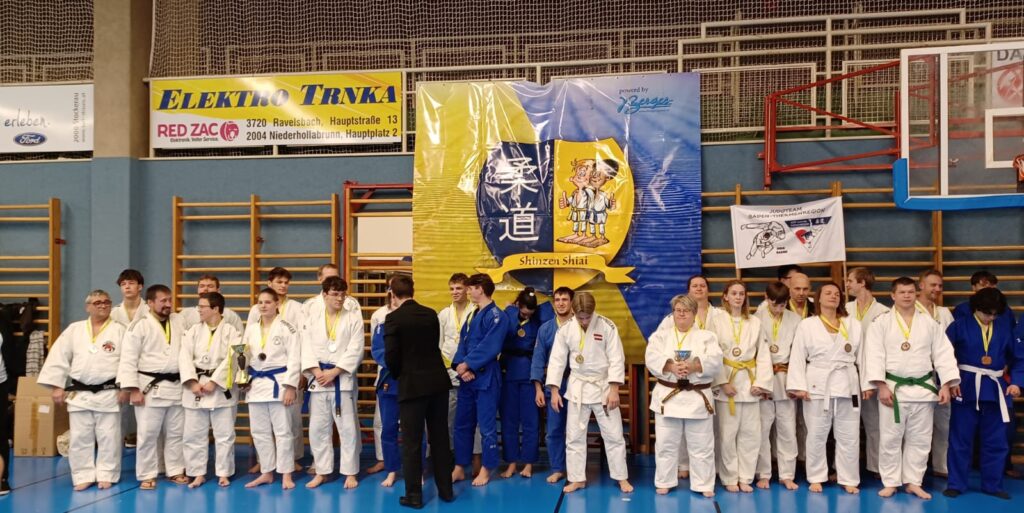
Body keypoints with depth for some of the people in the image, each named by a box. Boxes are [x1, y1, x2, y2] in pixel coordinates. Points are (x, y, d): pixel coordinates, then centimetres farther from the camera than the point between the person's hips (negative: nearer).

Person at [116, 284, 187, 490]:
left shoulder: (179, 321, 7)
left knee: (176, 433, 12)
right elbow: (128, 359, -10)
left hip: (176, 386, 5)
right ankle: (147, 475, 15)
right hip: (150, 387, -4)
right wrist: (132, 389, -14)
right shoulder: (140, 326, -8)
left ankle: (175, 471, 25)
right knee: (148, 434, 2)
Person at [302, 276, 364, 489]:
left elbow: (355, 350, -8)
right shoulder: (313, 316, 4)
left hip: (343, 378, -2)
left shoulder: (354, 317, -2)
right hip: (318, 378, 2)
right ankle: (322, 471, 21)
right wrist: (317, 372, -12)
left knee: (348, 428, 1)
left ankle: (350, 472, 13)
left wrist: (334, 372, -13)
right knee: (318, 428, 8)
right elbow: (307, 346, 0)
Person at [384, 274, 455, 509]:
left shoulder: (393, 318, -11)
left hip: (412, 385, -5)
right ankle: (446, 490, 23)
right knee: (440, 438, 15)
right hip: (438, 382, 5)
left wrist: (398, 375, 7)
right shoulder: (431, 314, 5)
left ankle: (414, 495, 12)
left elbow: (391, 356, -12)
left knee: (411, 443, 6)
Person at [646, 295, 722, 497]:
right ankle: (664, 482, 22)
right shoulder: (661, 335, 4)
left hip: (697, 398, 0)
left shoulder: (707, 336, 4)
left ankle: (704, 485, 20)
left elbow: (715, 361, -11)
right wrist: (672, 367, -28)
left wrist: (692, 367, -27)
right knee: (666, 444, 8)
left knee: (702, 446, 7)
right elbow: (652, 358, -11)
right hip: (668, 396, 0)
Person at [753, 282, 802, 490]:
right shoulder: (757, 319, -2)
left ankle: (787, 475, 19)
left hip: (786, 377, 1)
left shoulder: (795, 319, 2)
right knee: (763, 429, 4)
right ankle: (763, 474, 17)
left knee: (788, 429, 7)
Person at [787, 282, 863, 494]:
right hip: (817, 385, -2)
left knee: (849, 435, 6)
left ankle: (849, 479, 20)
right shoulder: (807, 325, 1)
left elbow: (862, 355, 8)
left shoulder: (854, 324, 8)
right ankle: (816, 478, 19)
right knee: (816, 434, 5)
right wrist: (799, 386, -8)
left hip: (847, 385, 2)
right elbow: (798, 357, -2)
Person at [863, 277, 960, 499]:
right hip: (893, 388, -3)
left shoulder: (930, 323, 5)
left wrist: (946, 384, -4)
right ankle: (890, 482, 16)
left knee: (920, 439, 10)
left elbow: (943, 353, 4)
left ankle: (913, 482, 22)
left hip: (923, 389, 3)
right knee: (890, 438, 4)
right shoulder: (881, 322, -4)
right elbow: (874, 355, -9)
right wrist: (881, 386, -16)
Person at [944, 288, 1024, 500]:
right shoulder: (960, 326, -4)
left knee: (996, 442, 11)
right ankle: (956, 484, 16)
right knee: (960, 440, 5)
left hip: (994, 389, 3)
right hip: (966, 388, -3)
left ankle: (992, 485, 26)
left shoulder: (1004, 328, 5)